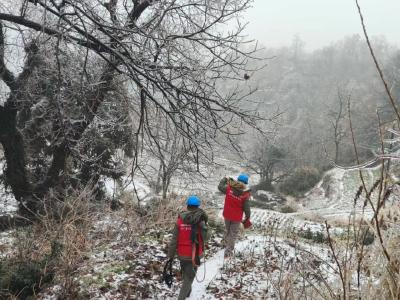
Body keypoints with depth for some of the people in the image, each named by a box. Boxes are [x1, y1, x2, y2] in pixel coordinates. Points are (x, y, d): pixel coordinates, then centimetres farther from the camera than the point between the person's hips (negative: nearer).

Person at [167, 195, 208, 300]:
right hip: (194, 255, -3)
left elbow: (174, 240, -8)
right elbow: (204, 238, -4)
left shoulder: (179, 221, -10)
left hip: (181, 254, 3)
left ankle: (187, 290, 50)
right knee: (189, 277, 9)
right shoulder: (200, 222, -15)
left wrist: (170, 256, 2)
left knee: (185, 274, 28)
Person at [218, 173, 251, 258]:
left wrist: (225, 179, 24)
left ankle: (227, 245, 46)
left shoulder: (229, 188, -13)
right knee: (233, 234, 10)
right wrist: (247, 218, 3)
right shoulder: (245, 194, -20)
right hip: (236, 218, -3)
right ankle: (228, 252, 14)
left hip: (227, 215, 3)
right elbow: (246, 208, -13)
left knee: (227, 231, 27)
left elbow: (220, 186, 6)